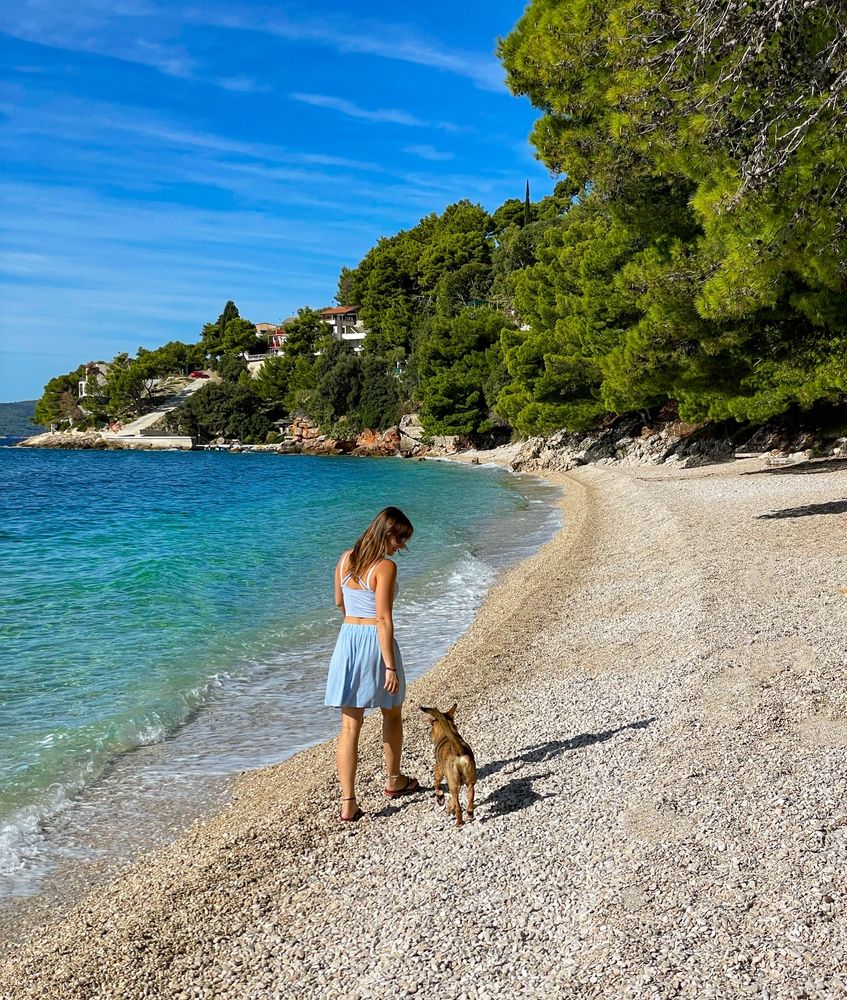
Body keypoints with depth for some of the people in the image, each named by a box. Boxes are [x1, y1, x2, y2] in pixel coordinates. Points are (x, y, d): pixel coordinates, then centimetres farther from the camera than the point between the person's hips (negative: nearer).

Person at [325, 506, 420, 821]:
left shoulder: (346, 559, 4)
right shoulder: (386, 566, -16)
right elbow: (384, 619, -19)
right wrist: (390, 667, -18)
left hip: (347, 639, 5)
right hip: (375, 643, -5)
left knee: (350, 725, 6)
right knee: (392, 713, 20)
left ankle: (348, 802, 4)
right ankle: (393, 780, 37)